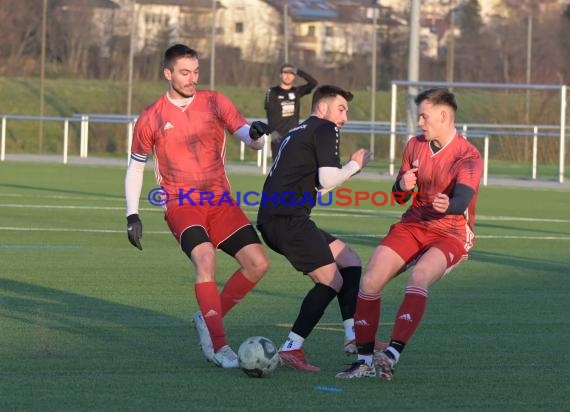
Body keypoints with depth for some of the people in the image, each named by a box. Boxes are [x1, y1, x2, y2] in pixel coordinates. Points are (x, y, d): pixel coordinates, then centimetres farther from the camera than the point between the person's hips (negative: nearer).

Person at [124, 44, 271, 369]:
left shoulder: (215, 103, 5)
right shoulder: (152, 119, 3)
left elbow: (251, 140, -3)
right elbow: (135, 168, 13)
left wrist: (256, 134, -28)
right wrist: (133, 216, 5)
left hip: (221, 201, 3)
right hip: (181, 205, -3)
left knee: (258, 263, -10)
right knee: (205, 257, -29)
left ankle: (210, 319, 11)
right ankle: (218, 344, -26)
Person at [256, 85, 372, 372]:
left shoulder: (297, 133, 28)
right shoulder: (325, 130, -1)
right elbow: (328, 178, -12)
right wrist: (355, 165, 6)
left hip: (272, 221, 10)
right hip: (288, 219, -10)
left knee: (350, 262, 11)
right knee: (332, 281, -10)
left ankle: (353, 335, 4)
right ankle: (291, 348, -13)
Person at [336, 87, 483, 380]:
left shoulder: (468, 157, -14)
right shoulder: (415, 146, 5)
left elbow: (462, 200, -30)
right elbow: (400, 196, 10)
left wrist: (448, 205, -55)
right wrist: (402, 186, -16)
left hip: (451, 233, -6)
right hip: (413, 225, 6)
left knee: (420, 276, -34)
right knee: (370, 280, -14)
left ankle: (392, 354, -40)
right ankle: (365, 360, -4)